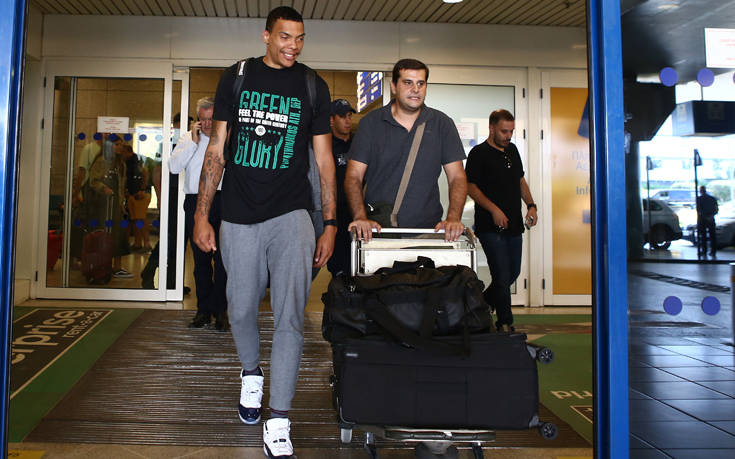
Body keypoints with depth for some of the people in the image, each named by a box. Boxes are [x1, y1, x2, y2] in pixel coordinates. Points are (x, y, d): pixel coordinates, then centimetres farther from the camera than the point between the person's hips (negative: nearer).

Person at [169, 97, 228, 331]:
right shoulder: (187, 138, 13)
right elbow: (174, 166, 0)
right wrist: (193, 142, -5)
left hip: (222, 200, -3)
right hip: (195, 202, 3)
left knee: (222, 257, -5)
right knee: (200, 258, 7)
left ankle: (220, 310, 3)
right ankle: (203, 309, 15)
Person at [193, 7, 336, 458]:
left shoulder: (313, 85, 6)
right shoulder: (237, 77, 7)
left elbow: (324, 158, 7)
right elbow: (217, 150, 7)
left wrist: (331, 224, 3)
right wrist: (202, 214, 1)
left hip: (291, 215, -1)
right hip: (240, 216, 1)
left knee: (290, 316, -8)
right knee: (242, 308, 11)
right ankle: (251, 371, 43)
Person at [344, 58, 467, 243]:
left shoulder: (442, 124, 9)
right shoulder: (371, 122, 6)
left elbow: (457, 177, 6)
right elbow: (353, 176, 2)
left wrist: (453, 218, -12)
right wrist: (360, 217, -16)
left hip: (427, 228, 1)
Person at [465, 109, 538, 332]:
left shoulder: (512, 150, 15)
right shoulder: (479, 153, -7)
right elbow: (470, 186, -11)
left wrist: (531, 205, 8)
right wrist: (494, 209, -20)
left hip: (514, 225, 7)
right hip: (491, 227, -7)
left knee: (513, 273, 13)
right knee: (502, 276, -7)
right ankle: (505, 324, 5)